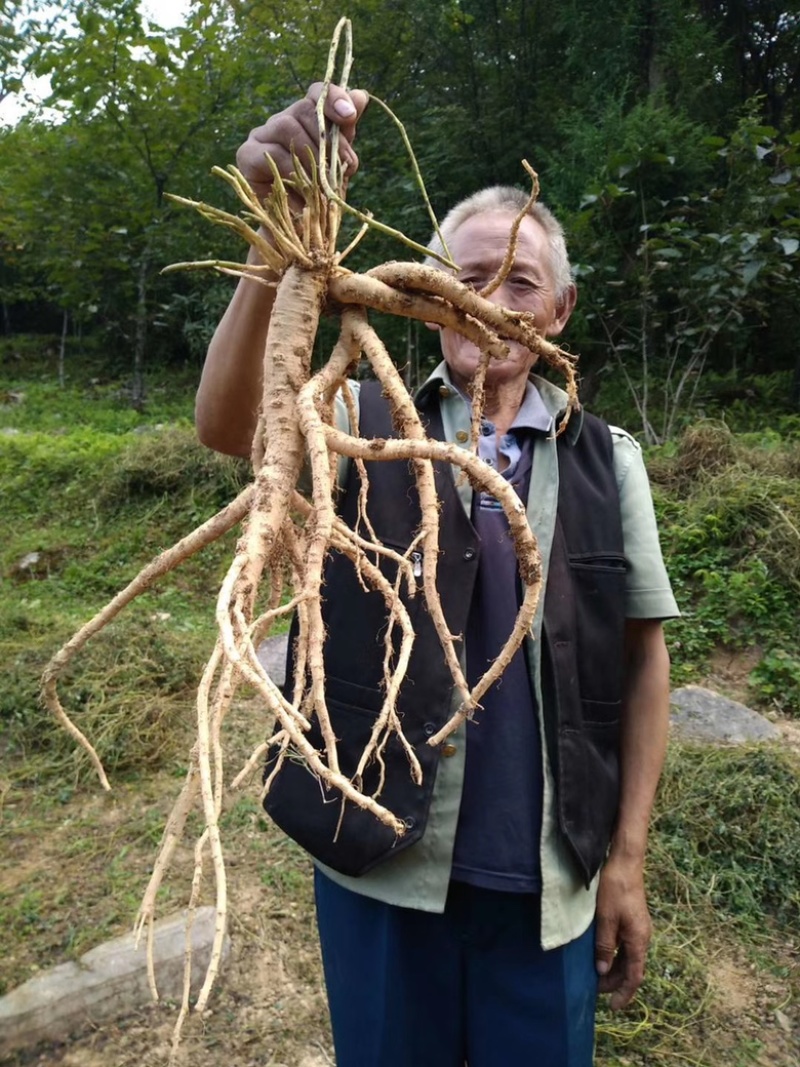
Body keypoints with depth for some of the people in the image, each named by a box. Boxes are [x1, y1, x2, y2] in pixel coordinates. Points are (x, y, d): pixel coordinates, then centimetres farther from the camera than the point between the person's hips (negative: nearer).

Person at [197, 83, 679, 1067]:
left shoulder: (607, 460, -1)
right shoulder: (366, 425, -4)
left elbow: (642, 657, 1)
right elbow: (228, 424, -24)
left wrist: (627, 858, 0)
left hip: (547, 883, 1)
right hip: (379, 868, 0)